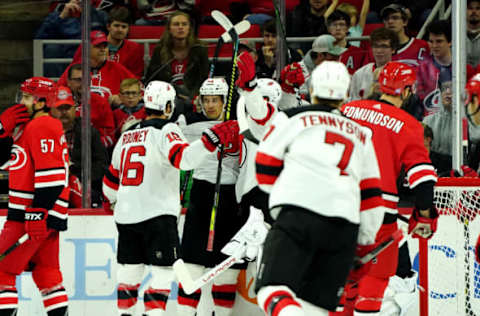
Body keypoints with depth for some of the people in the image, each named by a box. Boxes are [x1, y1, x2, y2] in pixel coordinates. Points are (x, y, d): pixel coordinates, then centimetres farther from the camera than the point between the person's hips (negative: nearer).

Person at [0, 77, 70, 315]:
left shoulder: (42, 126, -12)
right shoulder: (26, 126, 21)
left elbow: (51, 175, -21)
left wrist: (38, 213, -24)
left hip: (40, 212, -10)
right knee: (45, 271, 13)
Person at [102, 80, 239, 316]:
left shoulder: (127, 135, 15)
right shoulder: (165, 130, -7)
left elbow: (112, 179, 24)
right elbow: (183, 158, -28)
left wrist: (112, 201, 43)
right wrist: (213, 138, -32)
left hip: (126, 213, 7)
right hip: (157, 214, -7)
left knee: (130, 267, 15)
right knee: (163, 269, -4)